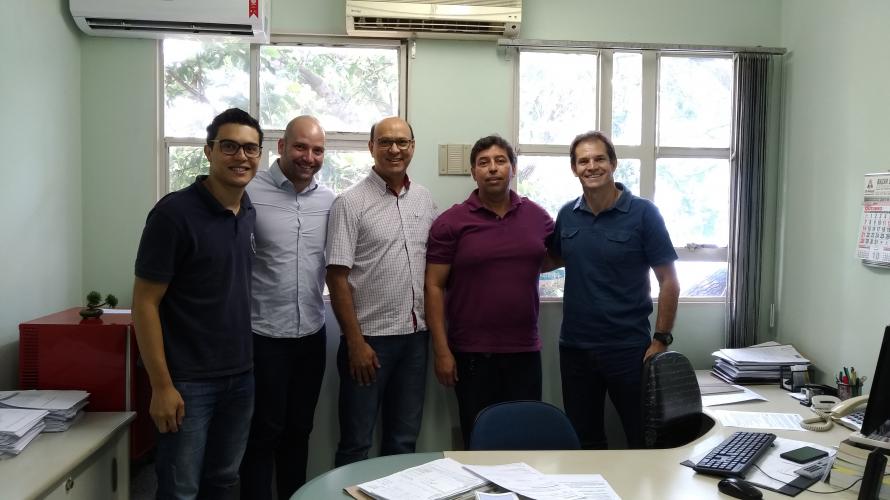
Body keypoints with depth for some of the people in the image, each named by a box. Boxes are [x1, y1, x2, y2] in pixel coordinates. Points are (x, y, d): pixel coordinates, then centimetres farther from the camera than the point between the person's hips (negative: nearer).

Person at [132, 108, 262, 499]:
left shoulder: (252, 214, 5)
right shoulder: (174, 212, -14)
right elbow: (145, 303, -13)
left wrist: (252, 362, 10)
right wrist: (161, 385, -15)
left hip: (241, 376, 6)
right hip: (188, 380, -6)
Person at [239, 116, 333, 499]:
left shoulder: (329, 200, 5)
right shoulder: (250, 192, -10)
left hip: (312, 334, 5)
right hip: (264, 335, -5)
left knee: (298, 430, 17)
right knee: (264, 432, 7)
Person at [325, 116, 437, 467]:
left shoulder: (424, 200, 8)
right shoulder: (350, 203, -8)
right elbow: (337, 277, -11)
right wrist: (355, 341, -14)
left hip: (415, 335, 5)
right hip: (370, 336, -5)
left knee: (404, 441, 16)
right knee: (356, 443, 7)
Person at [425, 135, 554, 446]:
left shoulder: (538, 217, 5)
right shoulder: (451, 222, -5)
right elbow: (434, 286, -6)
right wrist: (441, 350, -9)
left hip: (525, 351, 3)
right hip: (472, 353, -3)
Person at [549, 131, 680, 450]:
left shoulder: (643, 214, -8)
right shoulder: (567, 215, 4)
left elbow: (668, 282, -7)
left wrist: (661, 340, -12)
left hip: (628, 349, -4)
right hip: (574, 348, 4)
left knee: (645, 440, 9)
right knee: (583, 439, 17)